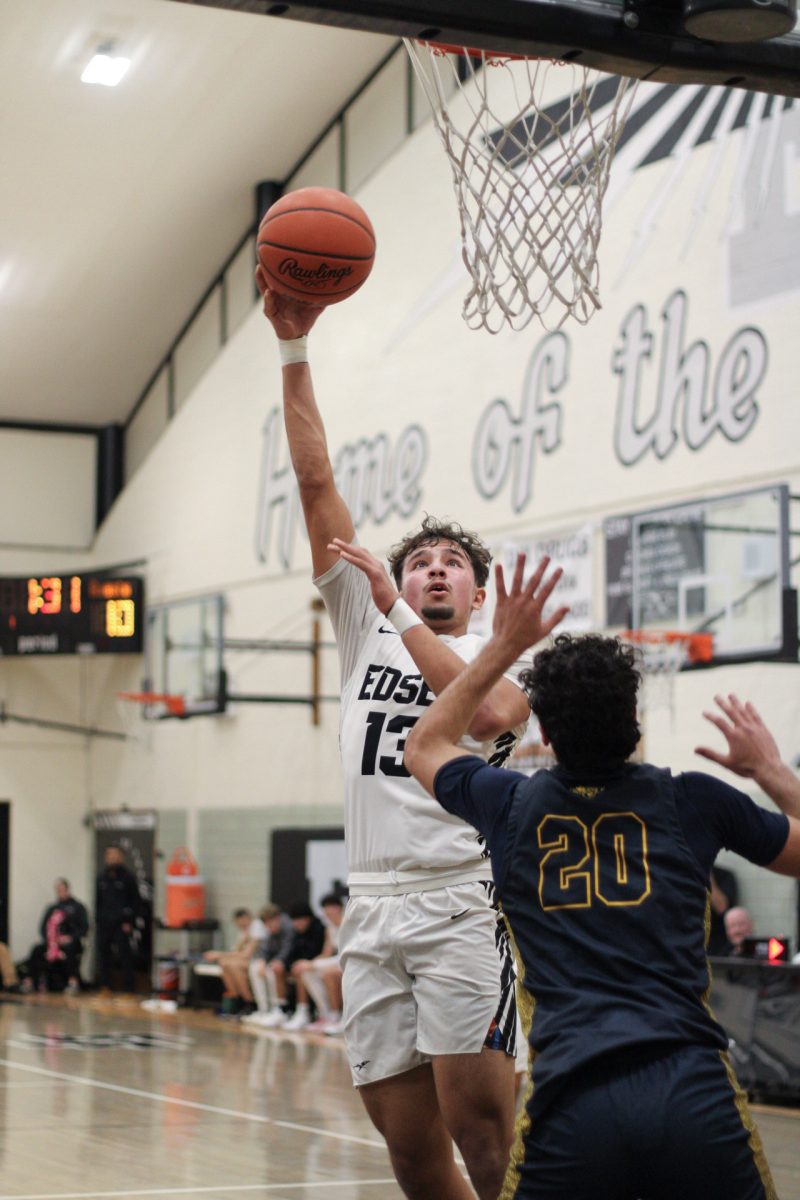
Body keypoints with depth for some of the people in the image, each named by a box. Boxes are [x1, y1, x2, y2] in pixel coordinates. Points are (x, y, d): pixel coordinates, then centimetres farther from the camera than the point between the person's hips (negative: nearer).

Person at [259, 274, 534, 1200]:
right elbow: (315, 482, 10)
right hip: (373, 911, 4)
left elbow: (487, 714, -18)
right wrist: (294, 349, 4)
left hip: (463, 905, -4)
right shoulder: (365, 627, 16)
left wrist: (398, 611, -12)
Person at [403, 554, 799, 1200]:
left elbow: (425, 746, 35)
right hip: (695, 1092, 0)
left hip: (572, 1099, 0)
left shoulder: (512, 804, 12)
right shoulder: (693, 800, 9)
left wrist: (504, 646, 35)